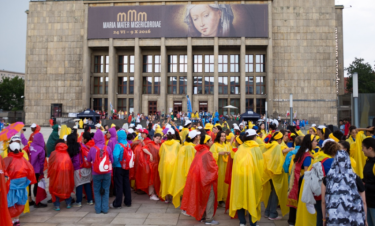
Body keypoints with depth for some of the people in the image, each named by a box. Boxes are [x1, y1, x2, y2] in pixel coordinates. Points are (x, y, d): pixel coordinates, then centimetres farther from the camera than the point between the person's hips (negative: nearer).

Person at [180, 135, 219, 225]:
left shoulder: (199, 151, 4)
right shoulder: (207, 153, -22)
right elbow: (212, 167, -20)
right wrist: (216, 168, 0)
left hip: (199, 176, 9)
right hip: (207, 178, -9)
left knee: (202, 197, 18)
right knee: (210, 198, 1)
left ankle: (202, 216, 27)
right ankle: (209, 219, 5)